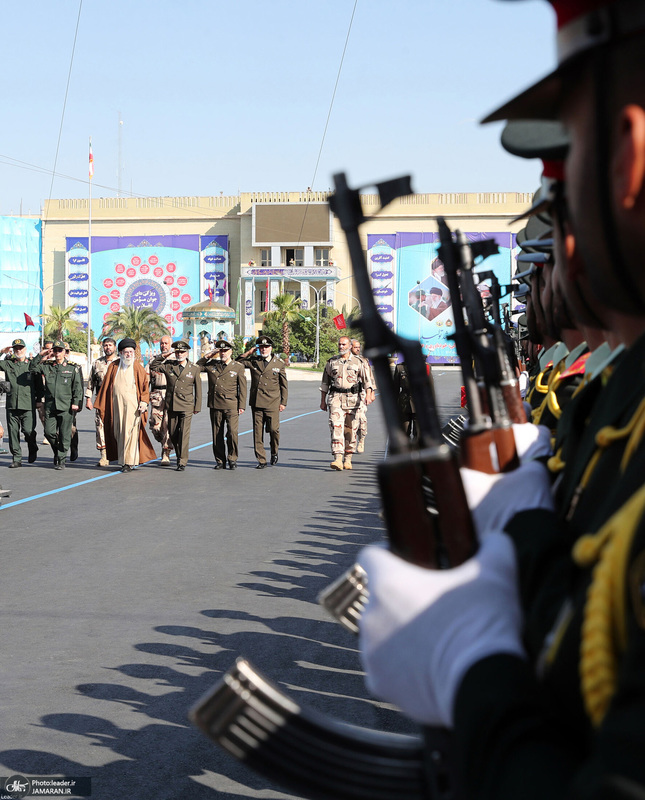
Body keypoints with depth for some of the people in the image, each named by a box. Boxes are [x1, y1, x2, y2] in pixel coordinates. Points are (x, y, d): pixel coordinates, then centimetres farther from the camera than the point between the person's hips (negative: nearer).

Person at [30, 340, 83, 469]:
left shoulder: (72, 368, 4)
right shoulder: (46, 366, 12)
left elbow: (78, 387, 3)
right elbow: (32, 368, 10)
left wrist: (76, 402, -5)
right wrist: (40, 356, 1)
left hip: (66, 406, -2)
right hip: (50, 406, 2)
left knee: (64, 434, -1)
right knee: (49, 432, -2)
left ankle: (61, 460, 8)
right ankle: (57, 452, 24)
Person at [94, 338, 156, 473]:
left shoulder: (138, 368, 2)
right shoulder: (113, 367, 8)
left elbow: (145, 386, 3)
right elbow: (105, 385, 11)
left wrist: (144, 402, -9)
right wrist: (99, 405, 10)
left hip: (132, 405, -3)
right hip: (117, 405, 3)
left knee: (130, 432, -7)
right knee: (119, 433, 6)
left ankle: (129, 462, -2)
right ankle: (122, 461, 16)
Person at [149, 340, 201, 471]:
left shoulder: (194, 369, 4)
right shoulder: (168, 366, 8)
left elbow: (198, 390, 7)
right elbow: (153, 366, 12)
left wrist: (197, 407, 4)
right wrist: (163, 356, 2)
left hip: (186, 406, -3)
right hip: (171, 405, 3)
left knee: (184, 434, -9)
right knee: (172, 433, 8)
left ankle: (182, 462, -5)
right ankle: (179, 455, 28)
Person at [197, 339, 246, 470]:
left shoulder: (238, 367, 5)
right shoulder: (211, 365, 12)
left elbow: (242, 388, 4)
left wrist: (242, 405, -2)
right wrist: (207, 356, 7)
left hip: (231, 405, -3)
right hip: (215, 405, 3)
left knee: (232, 432, -13)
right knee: (217, 434, 5)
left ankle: (232, 459, 2)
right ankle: (220, 461, 14)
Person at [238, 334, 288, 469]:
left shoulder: (279, 364, 6)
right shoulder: (253, 361, 9)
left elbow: (284, 385, 10)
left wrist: (283, 402, 5)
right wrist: (248, 353, 3)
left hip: (272, 403, -2)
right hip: (256, 402, 2)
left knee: (274, 429, -7)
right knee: (258, 431, 1)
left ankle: (274, 453, 20)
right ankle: (261, 460, 6)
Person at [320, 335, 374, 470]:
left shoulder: (358, 362, 6)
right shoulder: (331, 362, 11)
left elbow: (367, 380, 3)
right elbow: (325, 383, 17)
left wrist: (368, 395, -13)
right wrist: (323, 401, 14)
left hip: (352, 399, 0)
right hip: (335, 398, 0)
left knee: (350, 430, 5)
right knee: (336, 427, -14)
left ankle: (348, 459, 18)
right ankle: (338, 459, -21)